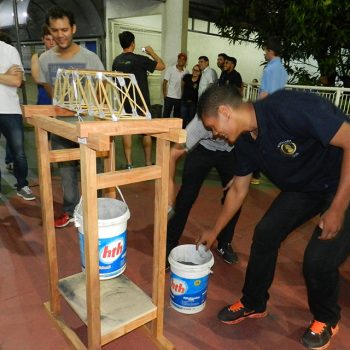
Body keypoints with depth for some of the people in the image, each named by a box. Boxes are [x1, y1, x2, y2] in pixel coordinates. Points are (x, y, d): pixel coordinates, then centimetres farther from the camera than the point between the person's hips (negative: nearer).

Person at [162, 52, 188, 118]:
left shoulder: (186, 72, 4)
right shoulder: (170, 69, -3)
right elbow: (165, 82, -2)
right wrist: (165, 95, -7)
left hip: (180, 98, 3)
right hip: (169, 97, -3)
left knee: (177, 116, 10)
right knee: (166, 115, -1)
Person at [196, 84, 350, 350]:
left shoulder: (289, 108, -32)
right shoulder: (245, 141, -7)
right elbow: (238, 190, 5)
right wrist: (214, 232, 12)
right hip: (303, 186, 7)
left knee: (319, 259, -13)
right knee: (265, 234, 0)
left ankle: (327, 319, 21)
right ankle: (253, 304, 22)